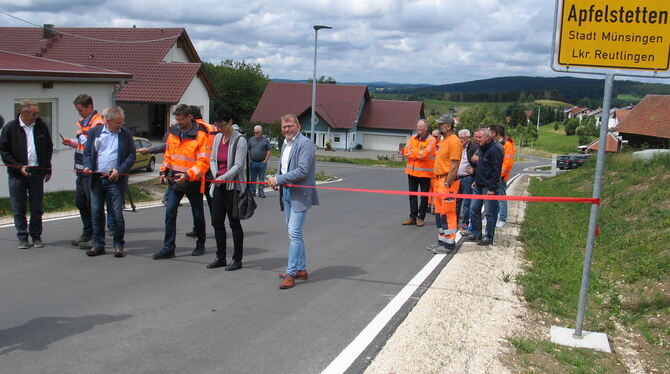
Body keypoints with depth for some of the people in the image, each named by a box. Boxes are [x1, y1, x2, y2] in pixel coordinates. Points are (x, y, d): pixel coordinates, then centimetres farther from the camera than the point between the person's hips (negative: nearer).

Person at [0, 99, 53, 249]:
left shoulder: (41, 126, 4)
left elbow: (49, 148, 13)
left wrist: (47, 169, 9)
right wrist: (19, 167, -12)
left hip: (37, 172, 2)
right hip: (17, 174, -2)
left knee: (36, 207, 7)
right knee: (19, 208, 4)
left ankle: (36, 236, 17)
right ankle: (22, 238, 14)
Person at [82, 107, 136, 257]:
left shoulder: (126, 134, 3)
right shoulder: (94, 132, 7)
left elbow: (131, 156, 2)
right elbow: (87, 152, 11)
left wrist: (119, 170, -11)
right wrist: (87, 166, -8)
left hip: (115, 180, -2)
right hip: (96, 179, 2)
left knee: (117, 214, -2)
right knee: (96, 213, 7)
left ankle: (118, 245, 11)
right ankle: (98, 244, 19)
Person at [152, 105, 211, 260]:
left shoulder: (200, 136, -13)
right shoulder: (173, 133, 7)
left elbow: (203, 162, -17)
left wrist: (188, 174, -27)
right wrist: (164, 171, 6)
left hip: (193, 182, -5)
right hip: (174, 181, 5)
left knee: (198, 215, 10)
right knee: (170, 212, -2)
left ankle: (200, 245, 28)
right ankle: (168, 248, 4)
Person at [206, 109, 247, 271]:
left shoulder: (239, 140, -11)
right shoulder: (218, 137, 11)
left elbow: (238, 165, -16)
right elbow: (212, 159, 16)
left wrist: (223, 178, -28)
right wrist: (216, 174, -4)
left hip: (233, 185, -7)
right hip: (218, 185, 7)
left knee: (234, 222, 0)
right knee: (217, 221, 9)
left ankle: (237, 259, 10)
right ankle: (220, 257, 21)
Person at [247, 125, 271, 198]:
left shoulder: (265, 140, 2)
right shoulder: (251, 139, 9)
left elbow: (268, 151, 2)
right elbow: (248, 151, 12)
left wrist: (265, 161, -5)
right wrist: (249, 160, 2)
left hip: (262, 163, -2)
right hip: (252, 163, 2)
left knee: (261, 179, 2)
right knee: (252, 179, 7)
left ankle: (261, 192, 7)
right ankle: (252, 192, 15)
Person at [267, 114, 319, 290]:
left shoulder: (305, 144, -12)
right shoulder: (285, 144, 16)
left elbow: (302, 170, -20)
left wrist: (278, 179, -18)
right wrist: (276, 180, 5)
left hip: (300, 194, -9)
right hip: (286, 193, 9)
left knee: (294, 232, -12)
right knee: (295, 233, 15)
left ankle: (291, 273, -8)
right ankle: (301, 269, 25)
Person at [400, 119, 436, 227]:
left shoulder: (431, 140, -8)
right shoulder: (413, 138, 9)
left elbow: (425, 154, -21)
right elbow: (406, 152, -1)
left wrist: (412, 152, -8)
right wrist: (418, 154, -13)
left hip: (425, 172, -5)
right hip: (412, 171, 5)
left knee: (424, 197, 4)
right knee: (412, 195, 10)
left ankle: (421, 218, 14)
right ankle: (412, 217, 19)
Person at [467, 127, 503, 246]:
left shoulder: (495, 150, -16)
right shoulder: (482, 149, 14)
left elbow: (496, 171, -19)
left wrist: (492, 188, -20)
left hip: (489, 187, -10)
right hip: (479, 186, 10)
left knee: (490, 213, 0)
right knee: (474, 209, 12)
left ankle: (489, 238, 9)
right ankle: (476, 234, 22)